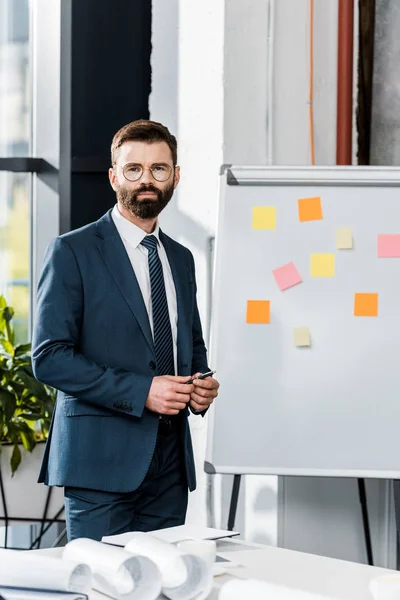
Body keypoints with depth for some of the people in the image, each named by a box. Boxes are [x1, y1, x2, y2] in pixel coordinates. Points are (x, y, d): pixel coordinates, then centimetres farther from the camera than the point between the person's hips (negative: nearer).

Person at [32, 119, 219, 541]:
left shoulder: (180, 258, 17)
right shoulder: (72, 251, -3)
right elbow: (48, 357, -10)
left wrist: (202, 386, 4)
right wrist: (140, 391, -17)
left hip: (170, 461, 6)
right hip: (102, 459, -6)